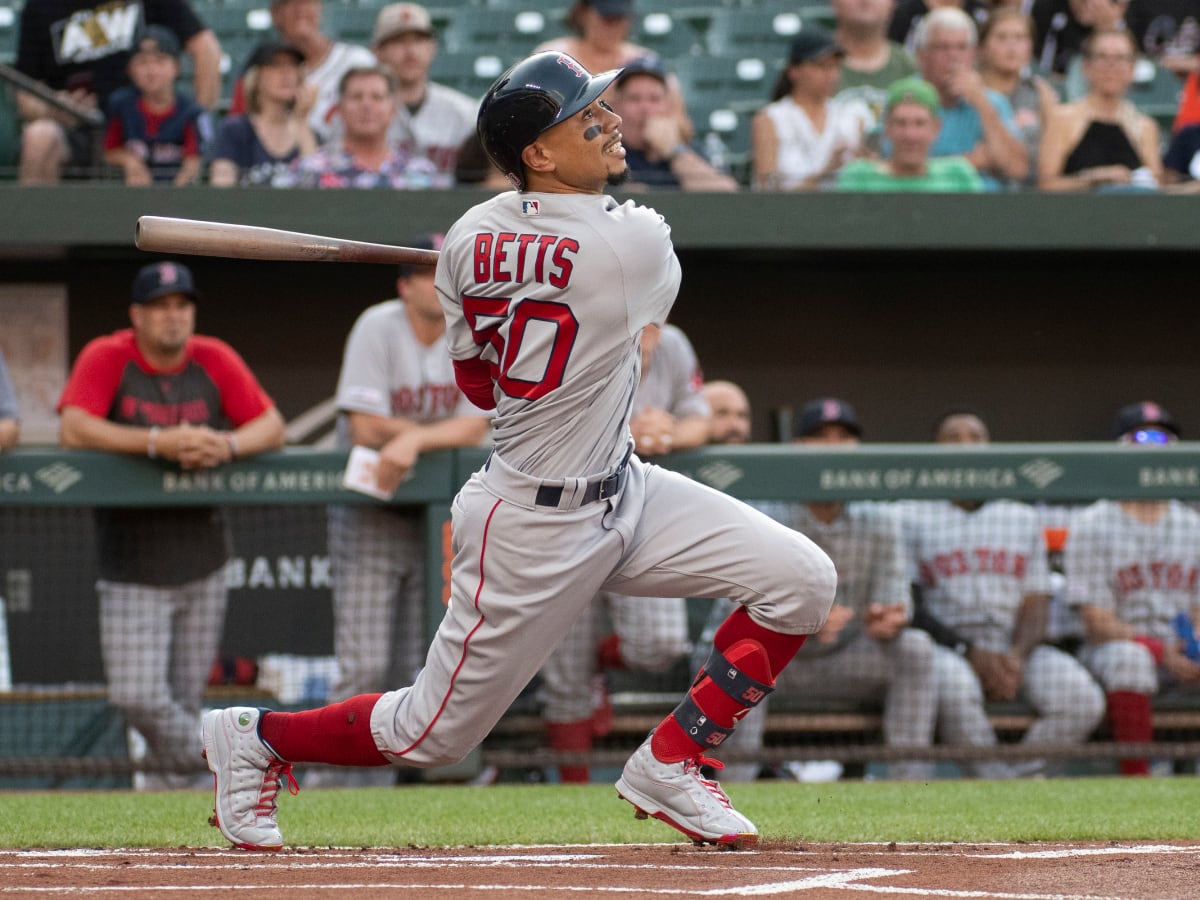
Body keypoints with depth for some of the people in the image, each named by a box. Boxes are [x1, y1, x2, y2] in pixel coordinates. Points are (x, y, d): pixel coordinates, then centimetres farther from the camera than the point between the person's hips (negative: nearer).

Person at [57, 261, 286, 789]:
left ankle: (170, 785, 24)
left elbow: (272, 427, 1)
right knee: (135, 696, -13)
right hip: (132, 571, -3)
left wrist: (227, 444, -22)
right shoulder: (106, 358, -6)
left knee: (185, 700, 6)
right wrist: (159, 442, -31)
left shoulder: (214, 360, 3)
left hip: (201, 567, 3)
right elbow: (73, 429, -21)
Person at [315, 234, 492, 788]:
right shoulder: (378, 328, -11)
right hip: (368, 516, -5)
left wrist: (414, 439, -24)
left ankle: (382, 782, 11)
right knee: (364, 667, -12)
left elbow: (475, 429, -8)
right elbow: (366, 429, -18)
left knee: (415, 669, 4)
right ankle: (339, 785, -9)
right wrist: (445, 434, -9)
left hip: (435, 516, 5)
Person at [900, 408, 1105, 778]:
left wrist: (1018, 655, -12)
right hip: (944, 647, -3)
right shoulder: (911, 515, 7)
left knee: (1081, 697, -26)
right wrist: (971, 653, -16)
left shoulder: (1022, 516, 18)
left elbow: (1036, 604, 11)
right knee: (953, 685, -40)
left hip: (1016, 649, 3)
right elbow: (908, 607, -2)